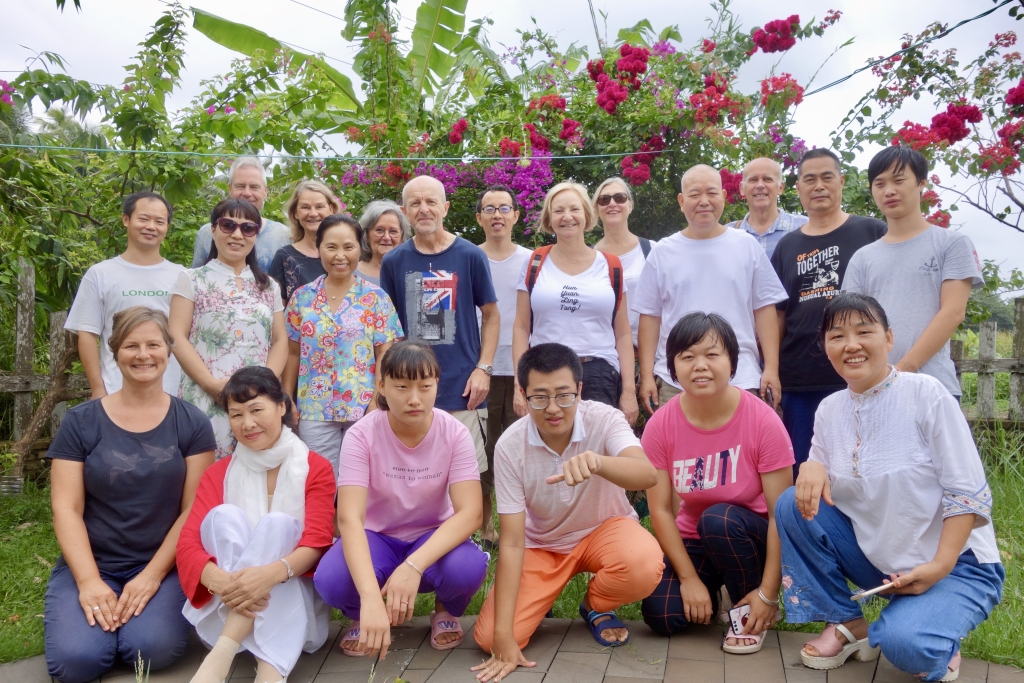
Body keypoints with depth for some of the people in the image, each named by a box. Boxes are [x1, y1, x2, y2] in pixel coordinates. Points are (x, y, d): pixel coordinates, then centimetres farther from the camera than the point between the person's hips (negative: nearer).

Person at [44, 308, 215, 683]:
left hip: (163, 565, -1)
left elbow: (194, 510, -4)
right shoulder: (80, 422, 1)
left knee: (154, 650, -26)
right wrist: (89, 581, -15)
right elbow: (66, 509, -4)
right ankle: (99, 608, 10)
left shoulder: (192, 424, 0)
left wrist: (153, 575, -13)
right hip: (91, 564, 1)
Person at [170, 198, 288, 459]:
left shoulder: (269, 286, 16)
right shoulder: (192, 280, 6)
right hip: (205, 401, -3)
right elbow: (177, 338, -2)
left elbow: (280, 341, 11)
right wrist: (212, 384, -14)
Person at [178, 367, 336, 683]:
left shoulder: (316, 469, -2)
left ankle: (223, 653, -42)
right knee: (226, 515, -25)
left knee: (278, 524, -27)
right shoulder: (218, 474, 4)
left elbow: (317, 541, -16)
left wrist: (272, 573, -39)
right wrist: (220, 580, -35)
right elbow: (188, 542, -10)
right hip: (226, 602, 2)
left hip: (294, 592, -1)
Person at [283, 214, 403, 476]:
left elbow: (384, 356, -4)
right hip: (314, 410, 2)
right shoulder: (302, 297, 4)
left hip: (364, 408, -1)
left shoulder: (376, 298, -2)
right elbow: (293, 354, 9)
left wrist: (377, 405, -11)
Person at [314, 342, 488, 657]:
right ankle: (360, 616, 5)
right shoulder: (361, 435, -21)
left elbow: (469, 512, -26)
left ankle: (446, 611, 4)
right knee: (331, 580, -33)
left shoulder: (455, 434, -18)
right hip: (377, 538, 0)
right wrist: (371, 597, -47)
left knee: (467, 567, -34)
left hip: (434, 538, 1)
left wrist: (413, 566, -43)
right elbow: (349, 518, -31)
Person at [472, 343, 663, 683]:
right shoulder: (510, 445, -23)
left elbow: (648, 475, -45)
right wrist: (504, 636, -24)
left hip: (604, 528, 0)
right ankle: (546, 594, 16)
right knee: (489, 637, -17)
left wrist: (596, 461, -68)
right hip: (541, 543, 0)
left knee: (645, 565, -35)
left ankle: (596, 606, 1)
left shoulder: (604, 419, -25)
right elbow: (511, 542, -21)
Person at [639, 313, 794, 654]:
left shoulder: (763, 421, -22)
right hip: (693, 541, 3)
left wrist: (768, 593, -21)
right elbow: (661, 510, -12)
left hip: (749, 537, -2)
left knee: (719, 519, -35)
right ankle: (711, 590, 17)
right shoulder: (660, 426, -14)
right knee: (661, 616, -19)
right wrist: (690, 579, -16)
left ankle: (749, 612, -7)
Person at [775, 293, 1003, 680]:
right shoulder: (829, 409, 0)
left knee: (902, 642, -31)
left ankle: (939, 645, 7)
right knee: (794, 504, -13)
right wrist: (811, 468, -18)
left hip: (957, 563, -5)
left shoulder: (925, 394, -15)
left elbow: (967, 493, -15)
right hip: (877, 559, 5)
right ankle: (845, 625, 2)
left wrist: (940, 566, -24)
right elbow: (818, 487, 5)